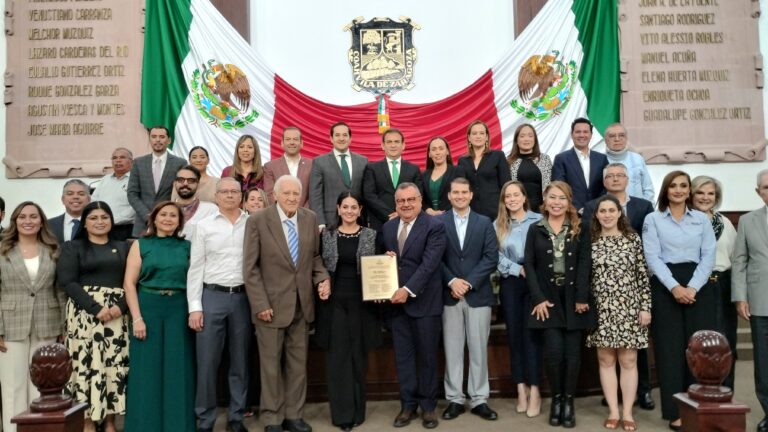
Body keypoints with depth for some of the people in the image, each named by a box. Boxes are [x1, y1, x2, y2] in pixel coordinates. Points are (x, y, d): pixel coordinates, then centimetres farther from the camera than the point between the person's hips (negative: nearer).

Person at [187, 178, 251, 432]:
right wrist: (194, 306, -4)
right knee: (207, 362, 3)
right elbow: (195, 268, 2)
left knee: (240, 361, 9)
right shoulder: (204, 226, 3)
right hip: (212, 296, -1)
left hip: (243, 297, 1)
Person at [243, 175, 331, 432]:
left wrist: (322, 278, -6)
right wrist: (260, 304, -13)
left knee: (298, 362, 13)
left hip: (302, 303, 4)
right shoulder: (257, 221, -9)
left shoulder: (310, 219, 2)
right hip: (272, 304, -3)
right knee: (271, 364, 9)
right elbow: (250, 268, -9)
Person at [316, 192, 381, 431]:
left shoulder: (370, 235, 3)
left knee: (358, 355, 8)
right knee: (337, 357, 2)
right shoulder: (327, 234, 4)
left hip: (361, 301, 0)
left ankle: (357, 411, 21)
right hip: (334, 301, 0)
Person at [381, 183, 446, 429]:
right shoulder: (387, 228, 10)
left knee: (427, 356, 7)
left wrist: (408, 290, -24)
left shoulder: (434, 227, -8)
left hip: (424, 301, -4)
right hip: (396, 301, 5)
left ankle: (428, 405, 22)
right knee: (403, 356, 11)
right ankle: (408, 404, 24)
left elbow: (429, 264, -17)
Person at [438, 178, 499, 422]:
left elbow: (491, 257, -3)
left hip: (478, 295, 1)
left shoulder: (485, 223, 6)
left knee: (478, 349, 6)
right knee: (452, 350, 6)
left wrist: (469, 282, -12)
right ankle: (454, 399, 17)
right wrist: (451, 281, -14)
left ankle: (479, 400, 17)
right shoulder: (438, 223, 3)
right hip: (449, 295, 0)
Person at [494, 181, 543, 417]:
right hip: (510, 284, 3)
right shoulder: (497, 225, 10)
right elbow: (496, 257, 1)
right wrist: (518, 270, -11)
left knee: (531, 333, -4)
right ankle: (521, 390, 13)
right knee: (514, 335, 5)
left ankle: (534, 391, 3)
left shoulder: (538, 220, 2)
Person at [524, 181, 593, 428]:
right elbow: (529, 265, 0)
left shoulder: (578, 229, 4)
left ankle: (568, 401, 18)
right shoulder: (536, 230, 5)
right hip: (547, 298, 0)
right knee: (553, 351, -6)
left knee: (572, 351, 2)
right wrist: (538, 298, -8)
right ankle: (556, 399, 14)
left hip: (572, 297, 1)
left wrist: (582, 297, -11)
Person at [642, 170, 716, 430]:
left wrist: (692, 287, -12)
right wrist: (674, 287, -15)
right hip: (665, 287, -2)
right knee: (671, 348, 0)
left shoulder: (702, 220, 11)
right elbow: (652, 258, -4)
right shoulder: (653, 220, 5)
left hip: (698, 287, 2)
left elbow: (708, 257, 2)